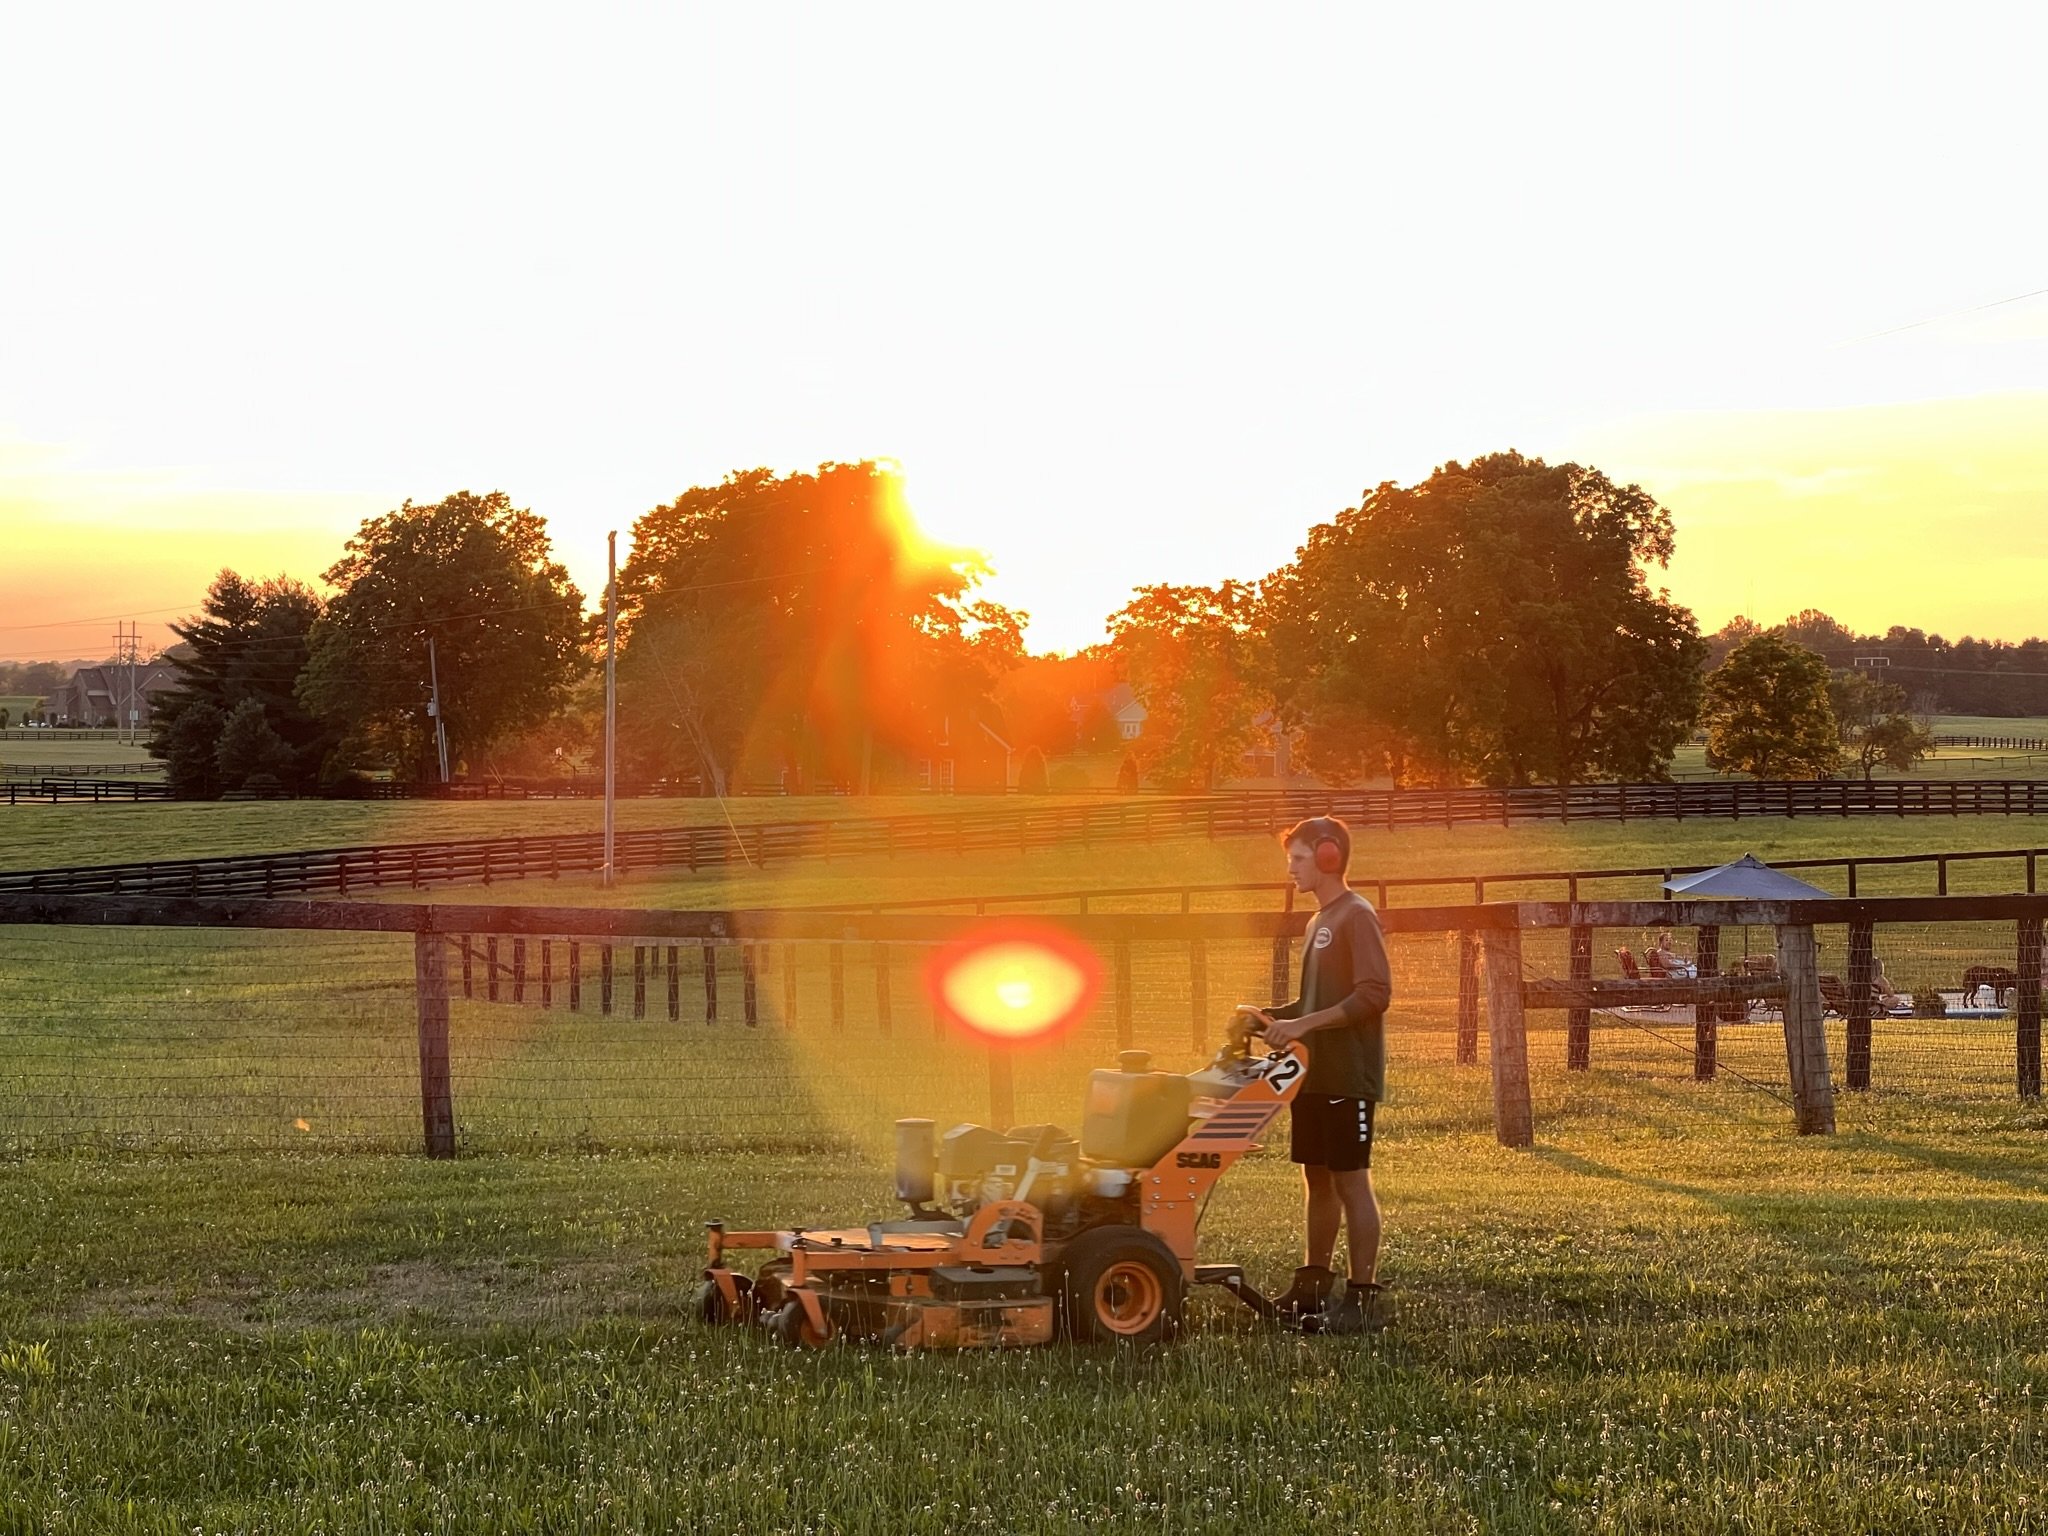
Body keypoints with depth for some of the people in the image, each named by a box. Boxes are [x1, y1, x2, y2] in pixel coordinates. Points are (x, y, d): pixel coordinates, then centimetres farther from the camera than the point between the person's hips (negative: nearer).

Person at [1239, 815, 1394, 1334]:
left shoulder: (1357, 916, -12)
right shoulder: (1319, 921, 17)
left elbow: (1374, 994, -22)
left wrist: (1303, 1025, -22)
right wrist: (1273, 1017, 8)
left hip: (1349, 1076, -9)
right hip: (1315, 1073, 9)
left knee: (1351, 1180, -6)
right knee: (1317, 1176, 13)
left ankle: (1365, 1295, -3)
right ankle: (1314, 1284, 21)